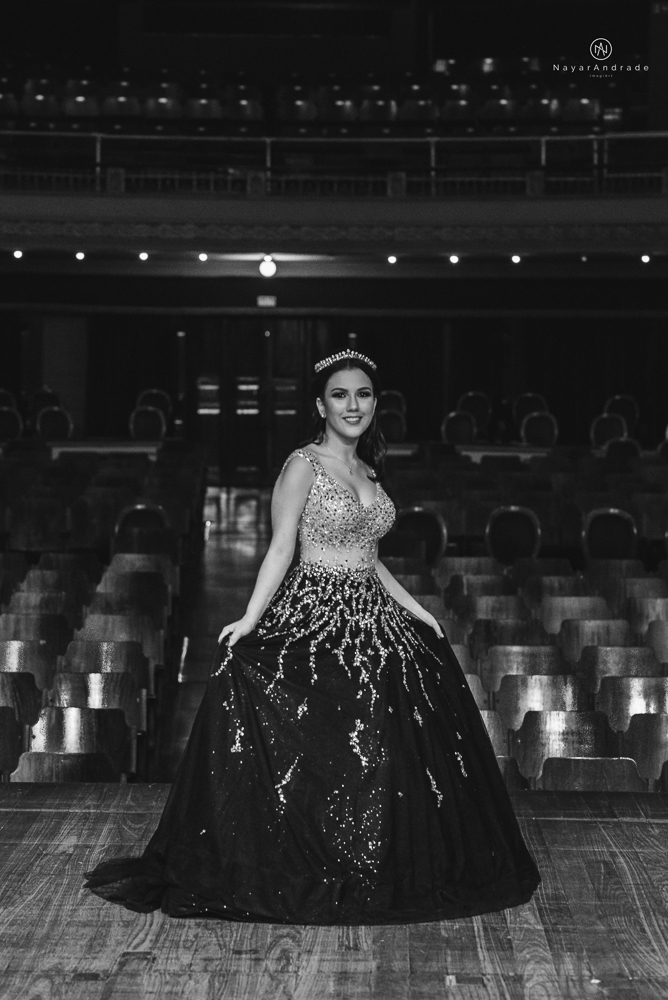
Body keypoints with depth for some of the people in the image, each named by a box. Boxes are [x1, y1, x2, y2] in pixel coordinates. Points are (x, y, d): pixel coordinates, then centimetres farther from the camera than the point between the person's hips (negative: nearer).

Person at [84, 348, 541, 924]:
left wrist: (413, 608, 18)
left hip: (371, 619, 7)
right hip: (315, 620, -7)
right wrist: (249, 621, -17)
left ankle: (375, 874, 19)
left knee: (380, 751, 8)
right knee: (311, 753, -5)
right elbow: (281, 550, -10)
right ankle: (301, 874, 8)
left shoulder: (365, 471, 14)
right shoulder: (304, 466, -7)